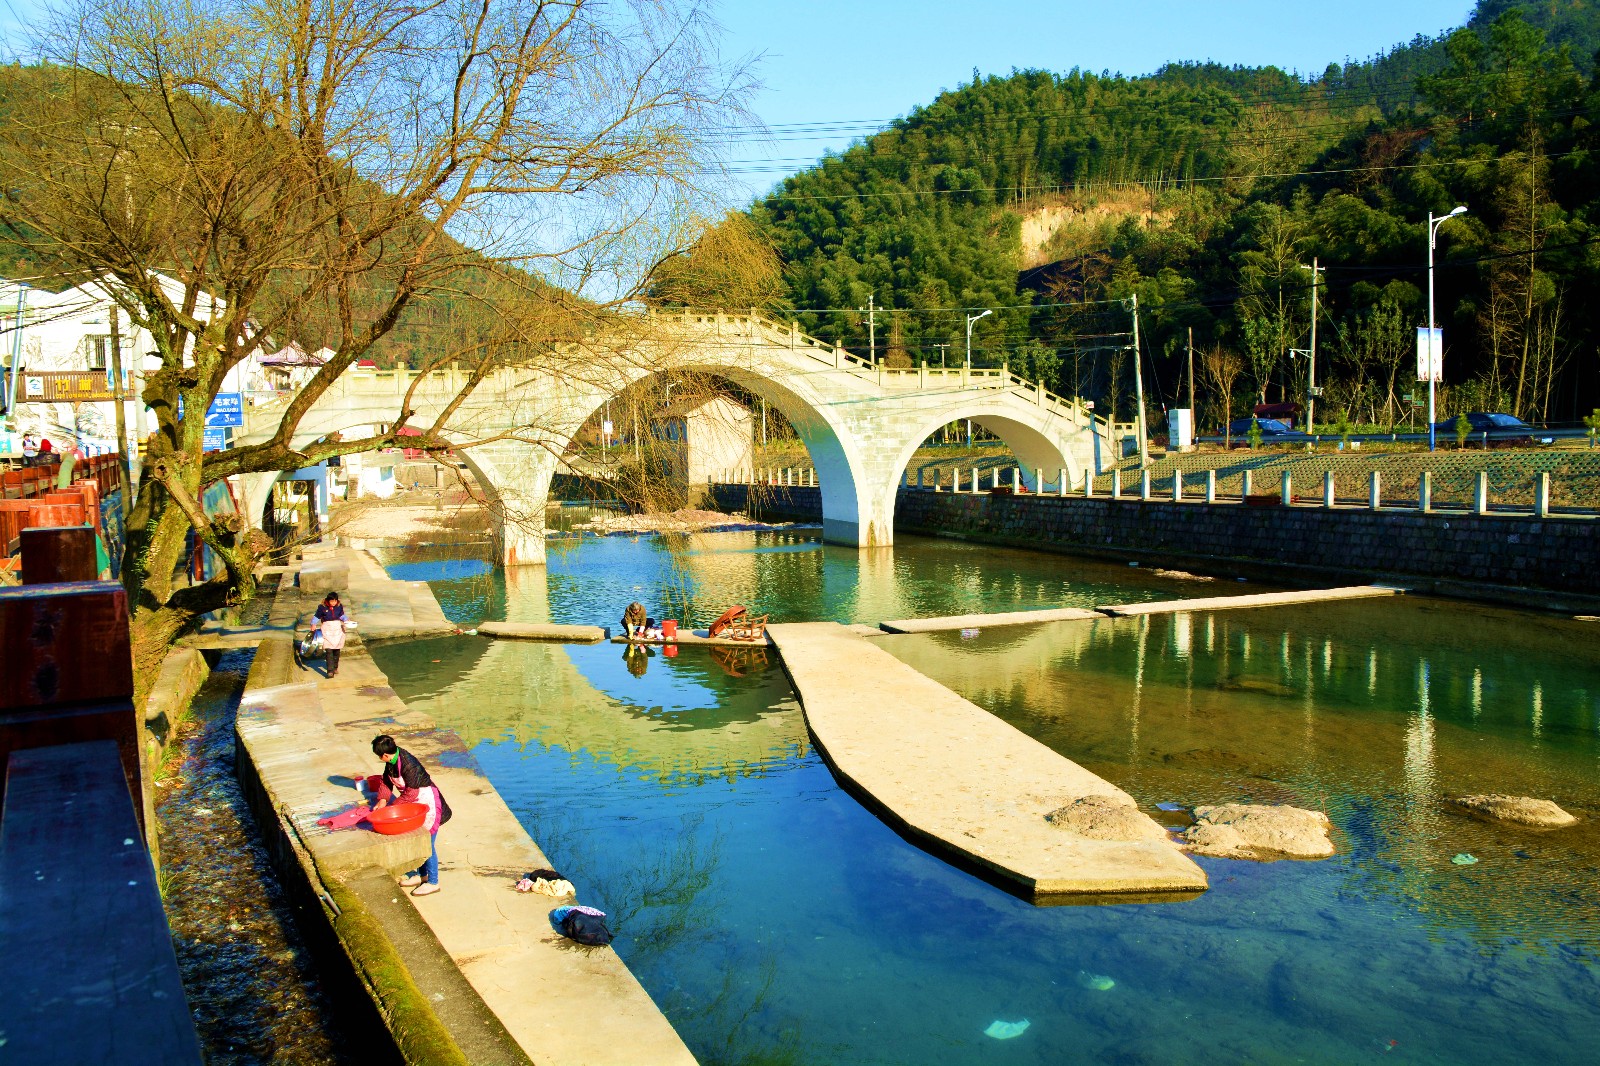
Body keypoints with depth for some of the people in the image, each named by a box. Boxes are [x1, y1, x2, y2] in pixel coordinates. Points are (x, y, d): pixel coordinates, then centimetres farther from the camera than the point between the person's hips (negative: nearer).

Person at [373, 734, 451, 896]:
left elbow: (411, 793, -26)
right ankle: (422, 874, 35)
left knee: (428, 844, 1)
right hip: (414, 803, 9)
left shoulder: (408, 765, -32)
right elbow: (387, 781, 8)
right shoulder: (392, 760, -6)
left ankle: (433, 882, 13)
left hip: (427, 802, -9)